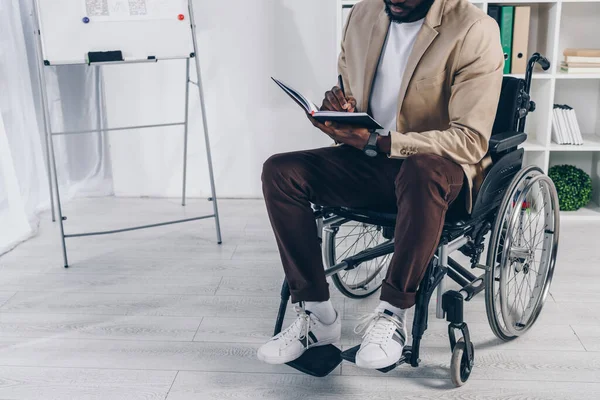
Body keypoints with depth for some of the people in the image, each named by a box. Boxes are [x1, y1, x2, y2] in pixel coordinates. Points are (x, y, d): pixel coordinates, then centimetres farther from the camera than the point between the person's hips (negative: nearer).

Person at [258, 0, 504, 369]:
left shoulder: (474, 30, -15)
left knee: (423, 173, -41)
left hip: (441, 166, -5)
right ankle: (317, 314, -11)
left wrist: (377, 141, -28)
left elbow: (471, 140, -20)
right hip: (369, 159, 6)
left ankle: (392, 314, -22)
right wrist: (338, 102, -7)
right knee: (280, 172, -15)